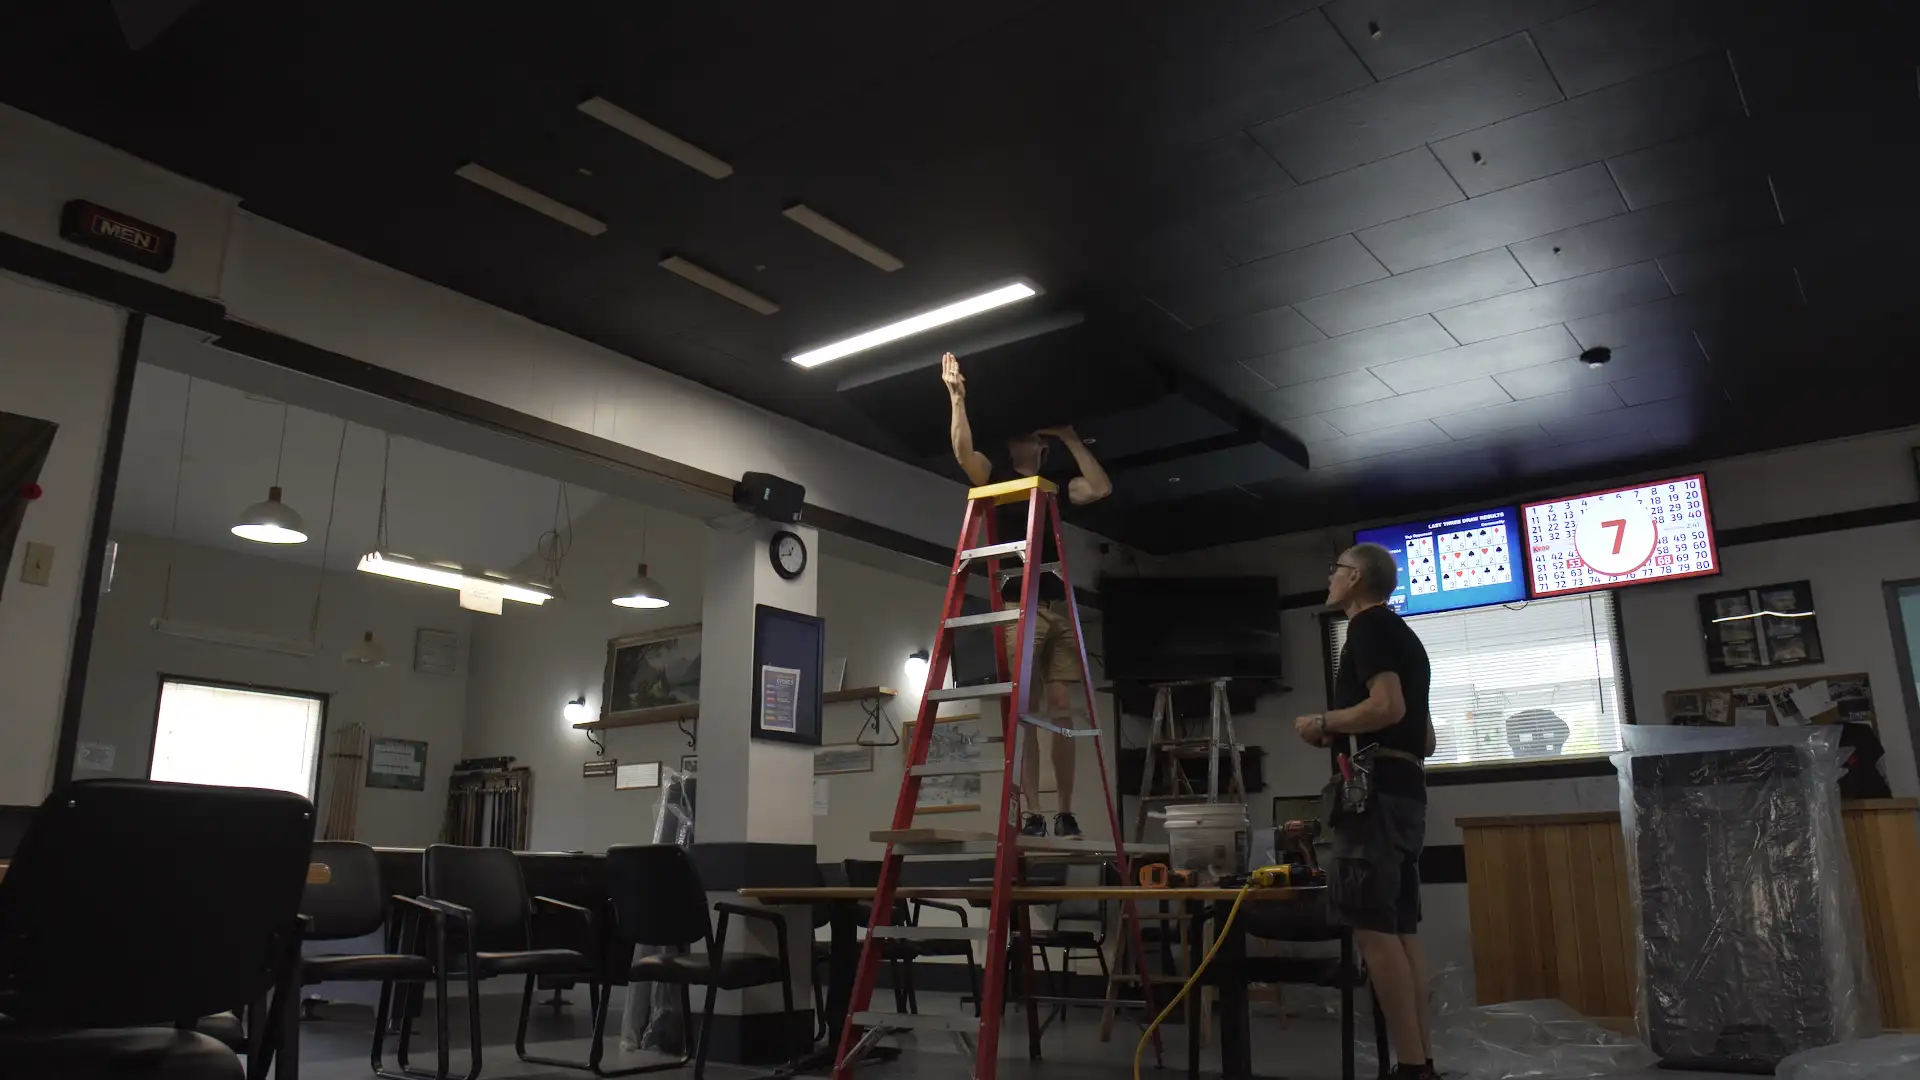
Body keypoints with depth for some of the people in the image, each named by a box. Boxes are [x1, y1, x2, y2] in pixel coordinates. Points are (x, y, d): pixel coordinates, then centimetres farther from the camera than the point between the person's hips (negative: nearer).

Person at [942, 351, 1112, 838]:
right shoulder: (996, 479, 11)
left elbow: (1101, 488, 6)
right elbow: (963, 450, -7)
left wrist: (1070, 439, 11)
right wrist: (956, 395, -11)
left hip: (1060, 606, 4)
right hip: (1018, 605, -3)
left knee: (1061, 711, 0)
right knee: (1025, 711, -8)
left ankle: (1065, 813, 4)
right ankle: (1031, 813, -7)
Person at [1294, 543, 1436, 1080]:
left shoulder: (1368, 624, -4)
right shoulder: (1403, 635, 25)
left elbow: (1387, 706, -19)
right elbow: (1425, 739, 26)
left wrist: (1322, 724, -7)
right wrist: (1344, 735, 25)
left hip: (1375, 788, -10)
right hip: (1406, 788, 10)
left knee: (1372, 926, -12)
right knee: (1400, 928, 8)